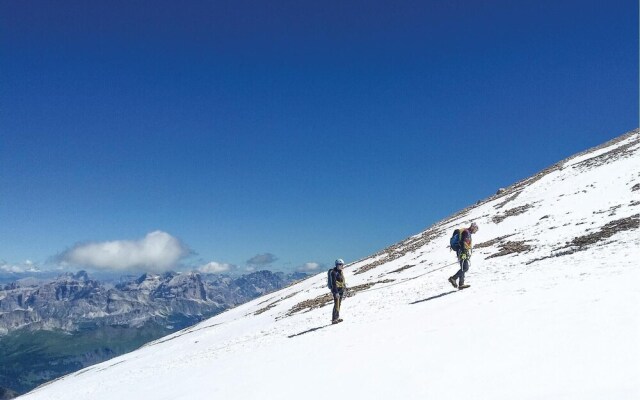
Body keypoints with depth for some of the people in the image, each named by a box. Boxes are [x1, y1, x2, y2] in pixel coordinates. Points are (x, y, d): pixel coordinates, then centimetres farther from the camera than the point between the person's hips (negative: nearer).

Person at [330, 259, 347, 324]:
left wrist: (344, 288, 18)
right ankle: (334, 319, -7)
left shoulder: (340, 271, 12)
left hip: (341, 290, 9)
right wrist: (336, 292, -24)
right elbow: (334, 283, -20)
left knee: (339, 304, 13)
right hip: (336, 290, -9)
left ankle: (337, 317, 22)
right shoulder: (334, 272, -15)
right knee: (336, 305, -10)